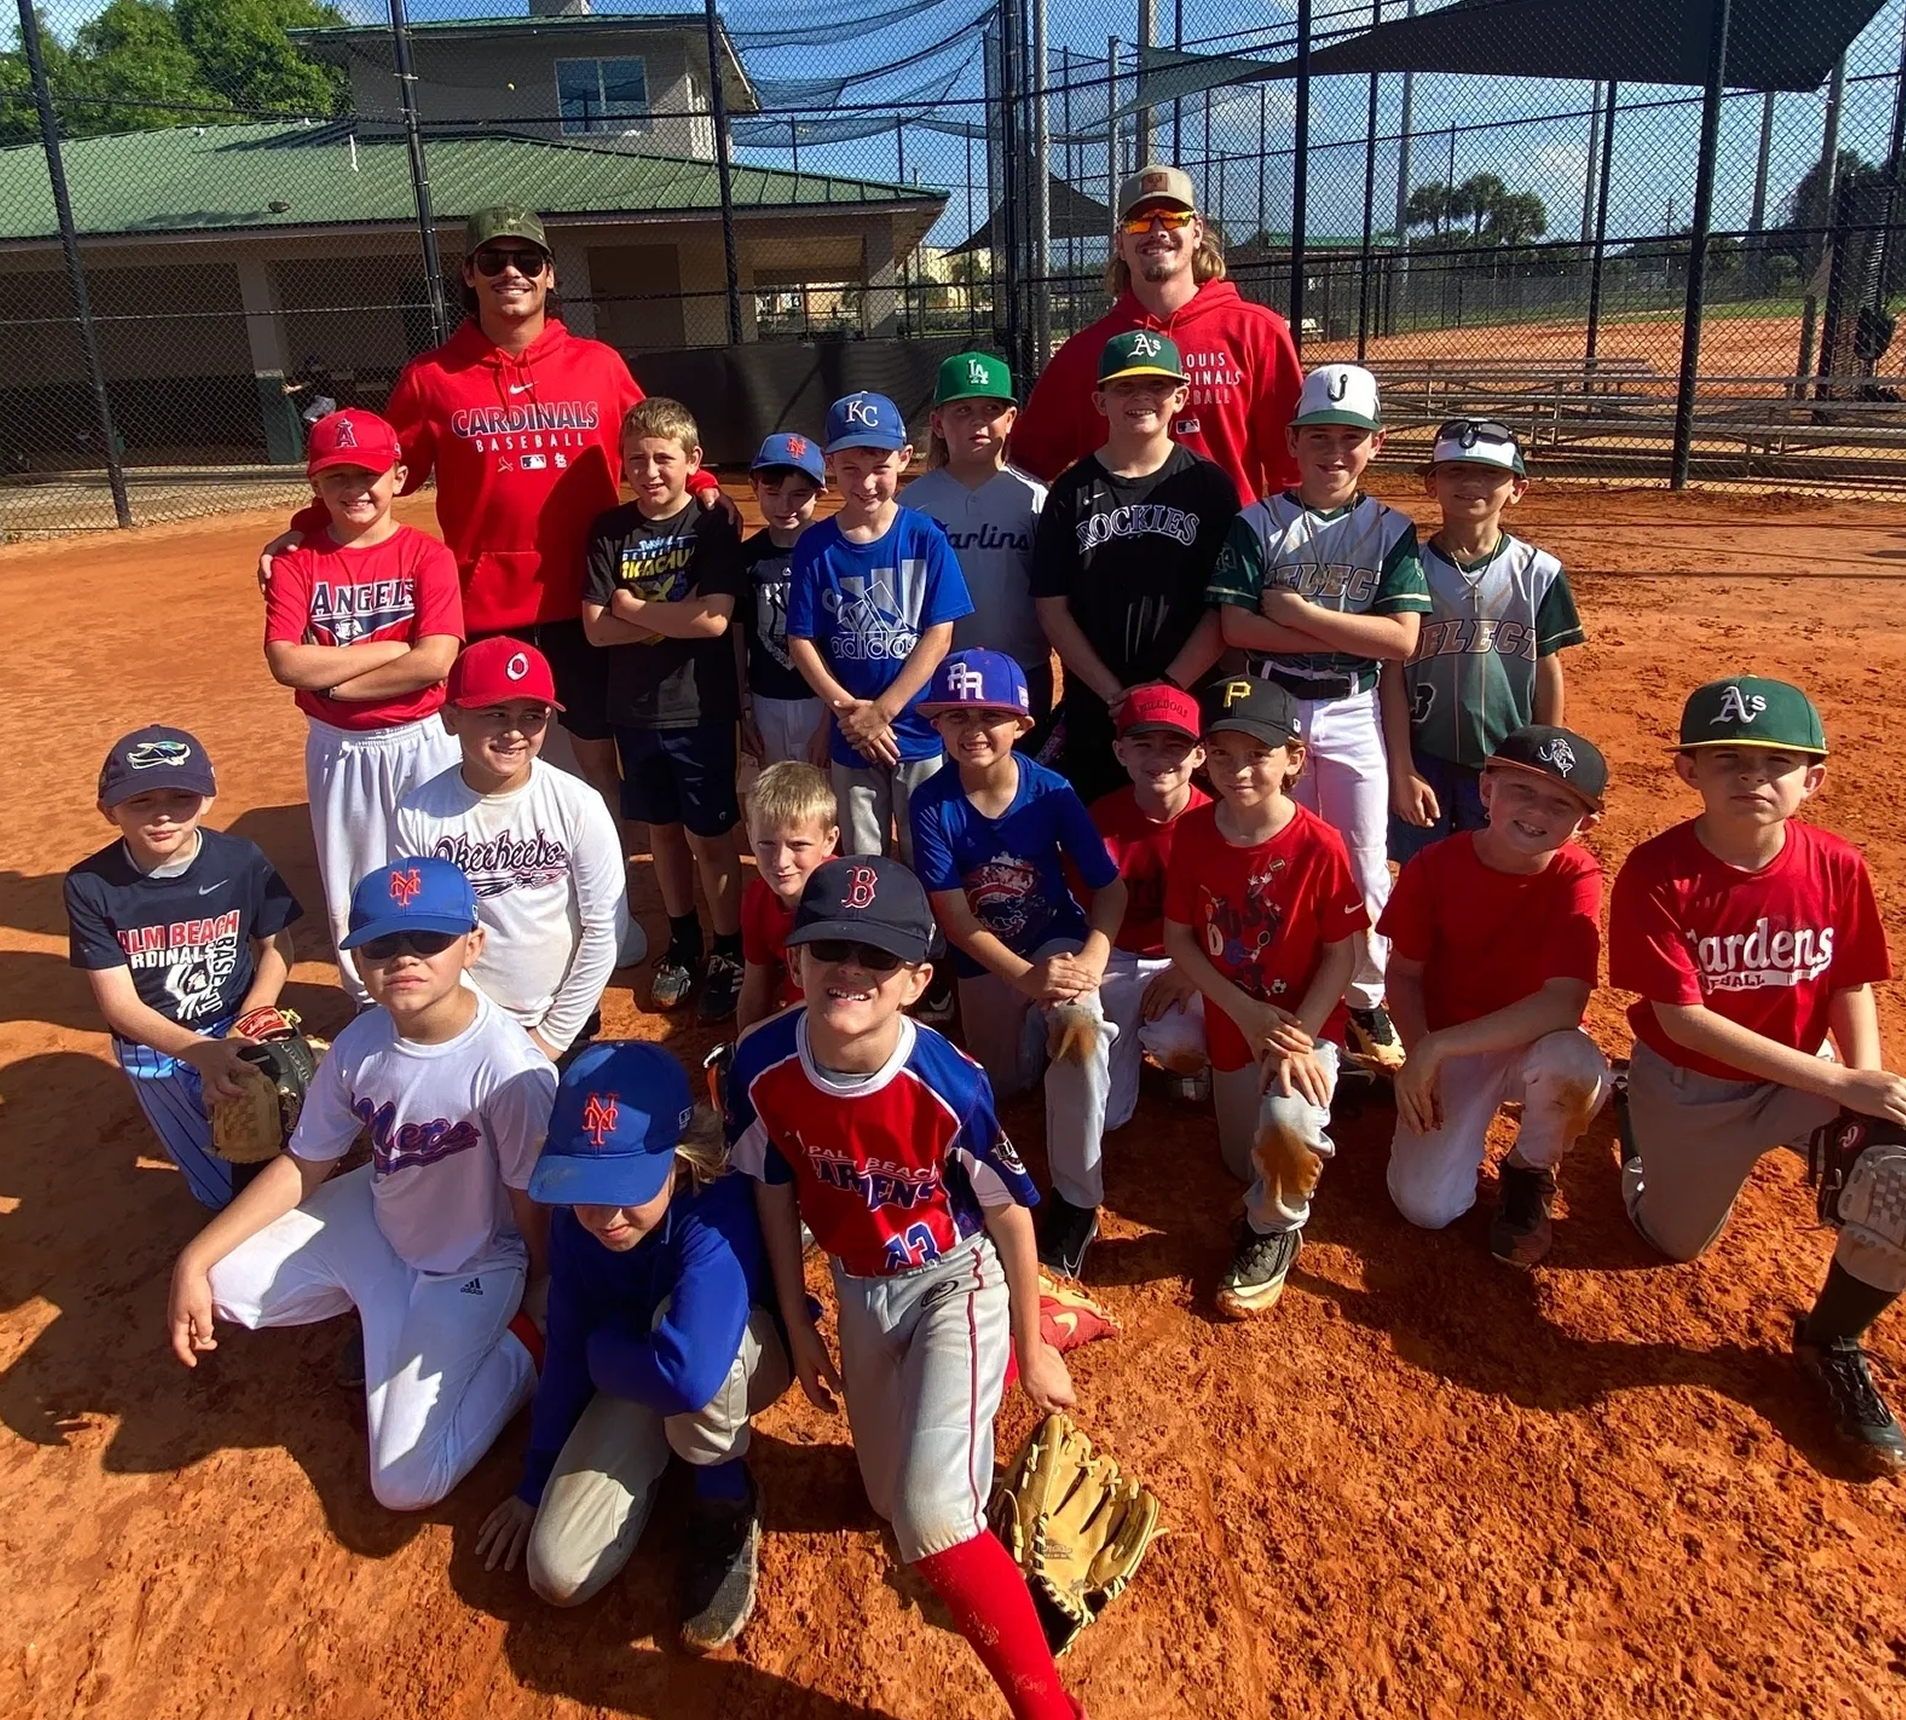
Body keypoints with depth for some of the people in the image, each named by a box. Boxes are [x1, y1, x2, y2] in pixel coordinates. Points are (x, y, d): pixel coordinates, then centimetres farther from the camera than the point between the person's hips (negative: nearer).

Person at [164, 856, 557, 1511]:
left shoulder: (509, 1070, -34)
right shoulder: (360, 1043, -17)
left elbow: (534, 1210, -21)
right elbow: (304, 1164, -3)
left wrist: (538, 1311, -8)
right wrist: (194, 1259, -8)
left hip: (469, 1269, -6)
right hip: (370, 1223, 6)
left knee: (406, 1483, -10)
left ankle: (525, 1348, 11)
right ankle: (387, 1318, 14)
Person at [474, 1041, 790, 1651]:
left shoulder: (717, 1209, -38)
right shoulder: (574, 1221, -18)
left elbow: (688, 1373, -51)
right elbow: (564, 1352, -4)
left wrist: (602, 1345, -28)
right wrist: (535, 1484, 3)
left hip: (745, 1357, -5)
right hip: (634, 1379, 5)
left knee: (682, 1324, -40)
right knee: (557, 1574, -11)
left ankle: (724, 1500, -13)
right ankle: (661, 1449, 17)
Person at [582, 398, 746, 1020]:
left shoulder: (713, 523, -8)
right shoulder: (610, 530, 1)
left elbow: (714, 620, -19)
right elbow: (596, 628, -7)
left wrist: (633, 607, -10)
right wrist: (675, 620, -14)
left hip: (702, 709, -3)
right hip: (635, 710, 4)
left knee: (711, 837, 5)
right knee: (664, 829, 16)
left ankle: (728, 955, 19)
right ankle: (682, 942, 32)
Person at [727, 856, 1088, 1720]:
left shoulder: (949, 1084, -32)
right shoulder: (761, 1064, -23)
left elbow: (1008, 1213, -16)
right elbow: (773, 1192, -5)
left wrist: (1031, 1348, -4)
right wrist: (797, 1324, 5)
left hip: (955, 1282, -5)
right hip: (857, 1288, 5)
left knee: (930, 1511, -20)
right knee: (889, 1499, 21)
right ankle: (968, 1379, 47)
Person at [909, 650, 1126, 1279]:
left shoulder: (1051, 791, -18)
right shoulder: (933, 804, -18)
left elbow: (1109, 886, -15)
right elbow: (954, 917, -18)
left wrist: (1092, 957, -33)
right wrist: (1027, 978, -30)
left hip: (1059, 939, -2)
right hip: (984, 959, 2)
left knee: (1081, 1025, -34)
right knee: (1002, 1089, 15)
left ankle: (1076, 1197, -19)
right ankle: (1027, 1037, 52)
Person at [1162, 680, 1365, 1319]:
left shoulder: (1318, 845, -19)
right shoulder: (1193, 833, -9)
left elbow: (1341, 953, -13)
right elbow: (1179, 937, -5)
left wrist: (1297, 1040, -21)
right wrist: (1246, 1013, -15)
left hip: (1305, 1023, -4)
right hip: (1230, 1023, 4)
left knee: (1287, 1129, -33)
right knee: (1247, 1165, 17)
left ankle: (1274, 1230, -2)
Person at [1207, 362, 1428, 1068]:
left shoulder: (1392, 531, -1)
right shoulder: (1257, 524, -3)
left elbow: (1402, 638, -13)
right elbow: (1237, 626, -15)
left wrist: (1297, 611, -17)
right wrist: (1347, 633, -17)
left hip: (1353, 715, 1)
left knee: (1366, 867, 7)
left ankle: (1368, 1000, 24)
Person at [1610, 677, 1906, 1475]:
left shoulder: (1837, 865, -15)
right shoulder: (1657, 872, -25)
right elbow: (1681, 1020, -26)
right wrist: (1839, 1083, -28)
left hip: (1805, 1074, 2)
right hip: (1689, 1086, -2)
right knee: (1677, 1243, 16)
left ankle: (1830, 1340, 1)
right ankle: (1637, 1121, 46)